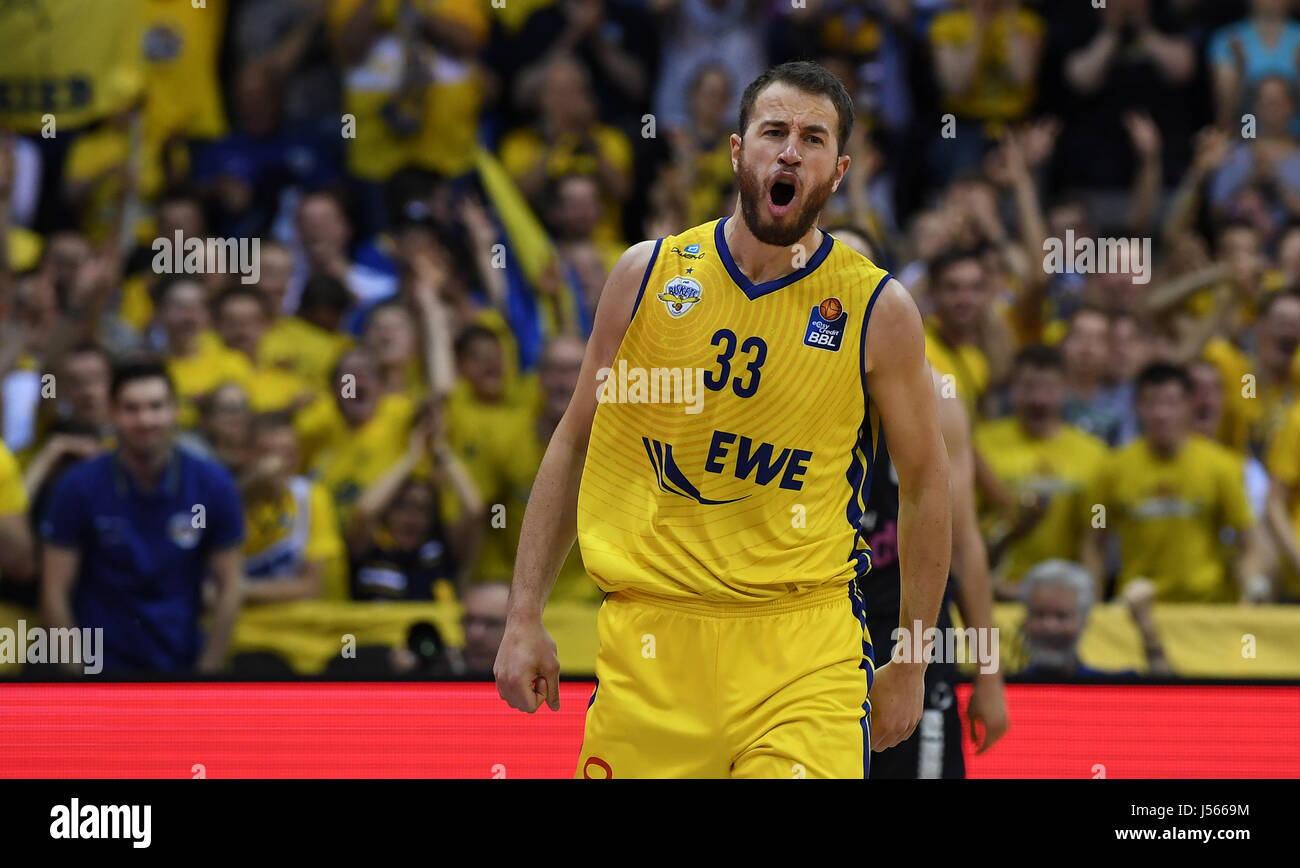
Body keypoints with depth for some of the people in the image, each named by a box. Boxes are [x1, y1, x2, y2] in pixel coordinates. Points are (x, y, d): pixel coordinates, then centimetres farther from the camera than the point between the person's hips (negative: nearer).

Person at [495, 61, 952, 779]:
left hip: (804, 646, -2)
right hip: (649, 640, 2)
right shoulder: (648, 275, 5)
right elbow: (574, 445, 12)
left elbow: (924, 484, 8)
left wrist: (911, 666, 8)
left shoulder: (878, 310, -1)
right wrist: (524, 618, 7)